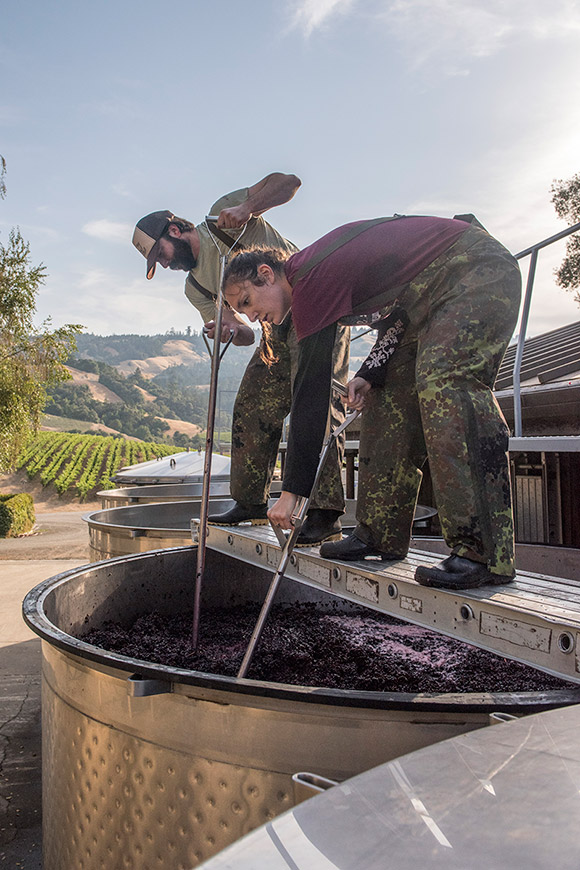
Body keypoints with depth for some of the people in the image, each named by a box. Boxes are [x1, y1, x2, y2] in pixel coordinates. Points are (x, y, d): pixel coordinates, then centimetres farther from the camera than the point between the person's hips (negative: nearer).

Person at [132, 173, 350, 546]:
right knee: (252, 409, 6)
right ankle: (251, 503, 17)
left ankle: (325, 515, -20)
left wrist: (246, 208, -25)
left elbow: (287, 181, -11)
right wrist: (230, 328, -18)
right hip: (279, 327, 9)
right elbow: (246, 334, 5)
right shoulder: (195, 285, 14)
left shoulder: (222, 216, -3)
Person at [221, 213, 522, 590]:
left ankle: (486, 553, -29)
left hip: (479, 272, -10)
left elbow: (311, 392, -23)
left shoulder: (312, 281, -20)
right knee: (389, 395, 3)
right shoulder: (313, 273, 9)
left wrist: (291, 492, -19)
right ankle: (382, 535, 5)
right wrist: (371, 373, -3)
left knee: (443, 383, -28)